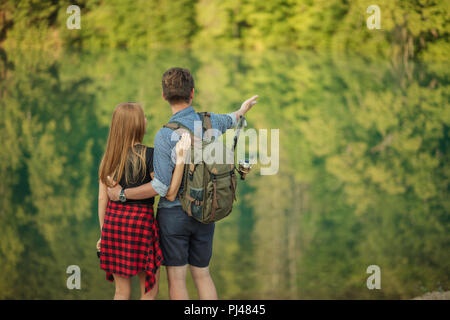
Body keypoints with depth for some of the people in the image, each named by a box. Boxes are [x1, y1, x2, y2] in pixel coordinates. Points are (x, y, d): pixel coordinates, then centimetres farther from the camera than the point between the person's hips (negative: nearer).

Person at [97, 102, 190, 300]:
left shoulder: (109, 158, 5)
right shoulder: (147, 155, -12)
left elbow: (102, 199, 7)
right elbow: (169, 193, -13)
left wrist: (103, 233, 16)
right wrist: (180, 160, -18)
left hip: (113, 221, 6)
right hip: (140, 222, -5)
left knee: (122, 292, 12)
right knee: (149, 290, 7)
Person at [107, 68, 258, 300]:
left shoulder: (166, 135, -17)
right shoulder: (211, 122, -1)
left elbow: (162, 186, -19)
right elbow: (229, 121, 26)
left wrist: (122, 193, -8)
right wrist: (242, 110, 50)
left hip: (173, 213, -5)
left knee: (176, 279, 3)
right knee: (202, 274, 16)